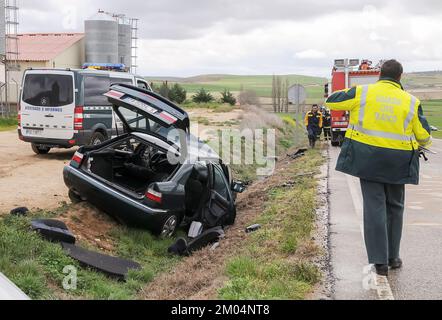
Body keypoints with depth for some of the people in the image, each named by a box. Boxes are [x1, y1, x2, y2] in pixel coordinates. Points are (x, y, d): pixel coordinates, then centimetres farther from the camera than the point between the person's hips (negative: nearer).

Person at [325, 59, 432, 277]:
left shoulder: (362, 93, -5)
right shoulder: (411, 102, 0)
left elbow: (331, 102, 4)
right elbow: (424, 136, 4)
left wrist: (345, 93, 24)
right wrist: (424, 144, 28)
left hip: (368, 157, -1)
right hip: (397, 161, 1)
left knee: (374, 206, 2)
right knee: (395, 207, 17)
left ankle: (379, 261, -1)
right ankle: (393, 257, 24)